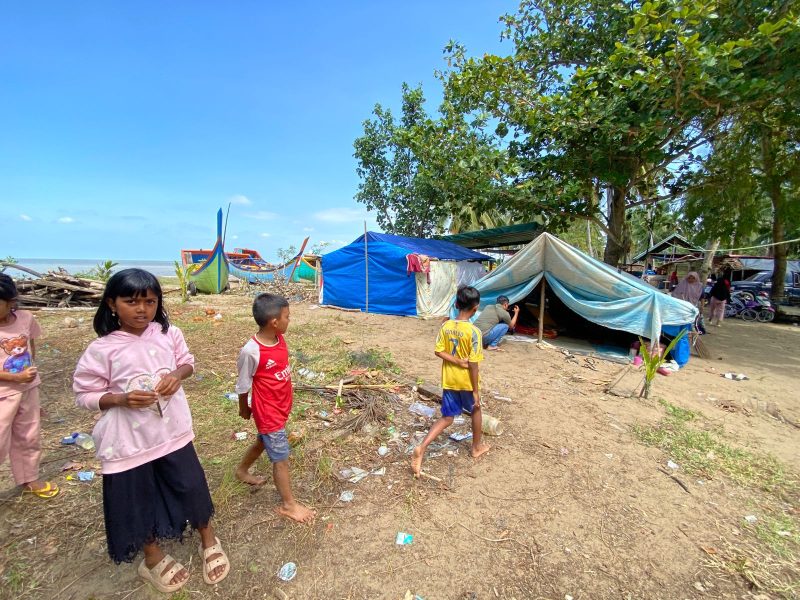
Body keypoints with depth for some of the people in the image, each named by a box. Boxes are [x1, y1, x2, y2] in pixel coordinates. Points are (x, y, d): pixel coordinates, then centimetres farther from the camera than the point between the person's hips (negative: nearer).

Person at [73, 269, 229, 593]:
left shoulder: (168, 333, -7)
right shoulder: (101, 350, -14)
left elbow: (187, 361, 7)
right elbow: (85, 395, -7)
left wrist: (177, 375, -13)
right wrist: (122, 398, -23)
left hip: (172, 430, 2)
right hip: (128, 441, -1)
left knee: (192, 487, 12)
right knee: (138, 501, 17)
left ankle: (209, 542, 40)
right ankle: (153, 558, 47)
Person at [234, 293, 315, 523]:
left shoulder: (280, 339, -7)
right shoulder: (252, 351, -29)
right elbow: (243, 384, -14)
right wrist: (244, 408, 2)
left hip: (282, 407, 8)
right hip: (268, 412, -8)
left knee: (264, 442, 30)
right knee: (281, 458, 6)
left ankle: (242, 470, 58)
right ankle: (288, 504, 26)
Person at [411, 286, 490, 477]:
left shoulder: (446, 326, -4)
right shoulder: (474, 331, -20)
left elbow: (439, 351, -6)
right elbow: (473, 364, -18)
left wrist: (458, 362, -8)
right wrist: (476, 391, -11)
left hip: (449, 381, 4)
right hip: (466, 382, -4)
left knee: (447, 418, 14)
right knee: (476, 411, 24)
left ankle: (421, 448, -1)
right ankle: (477, 447, 42)